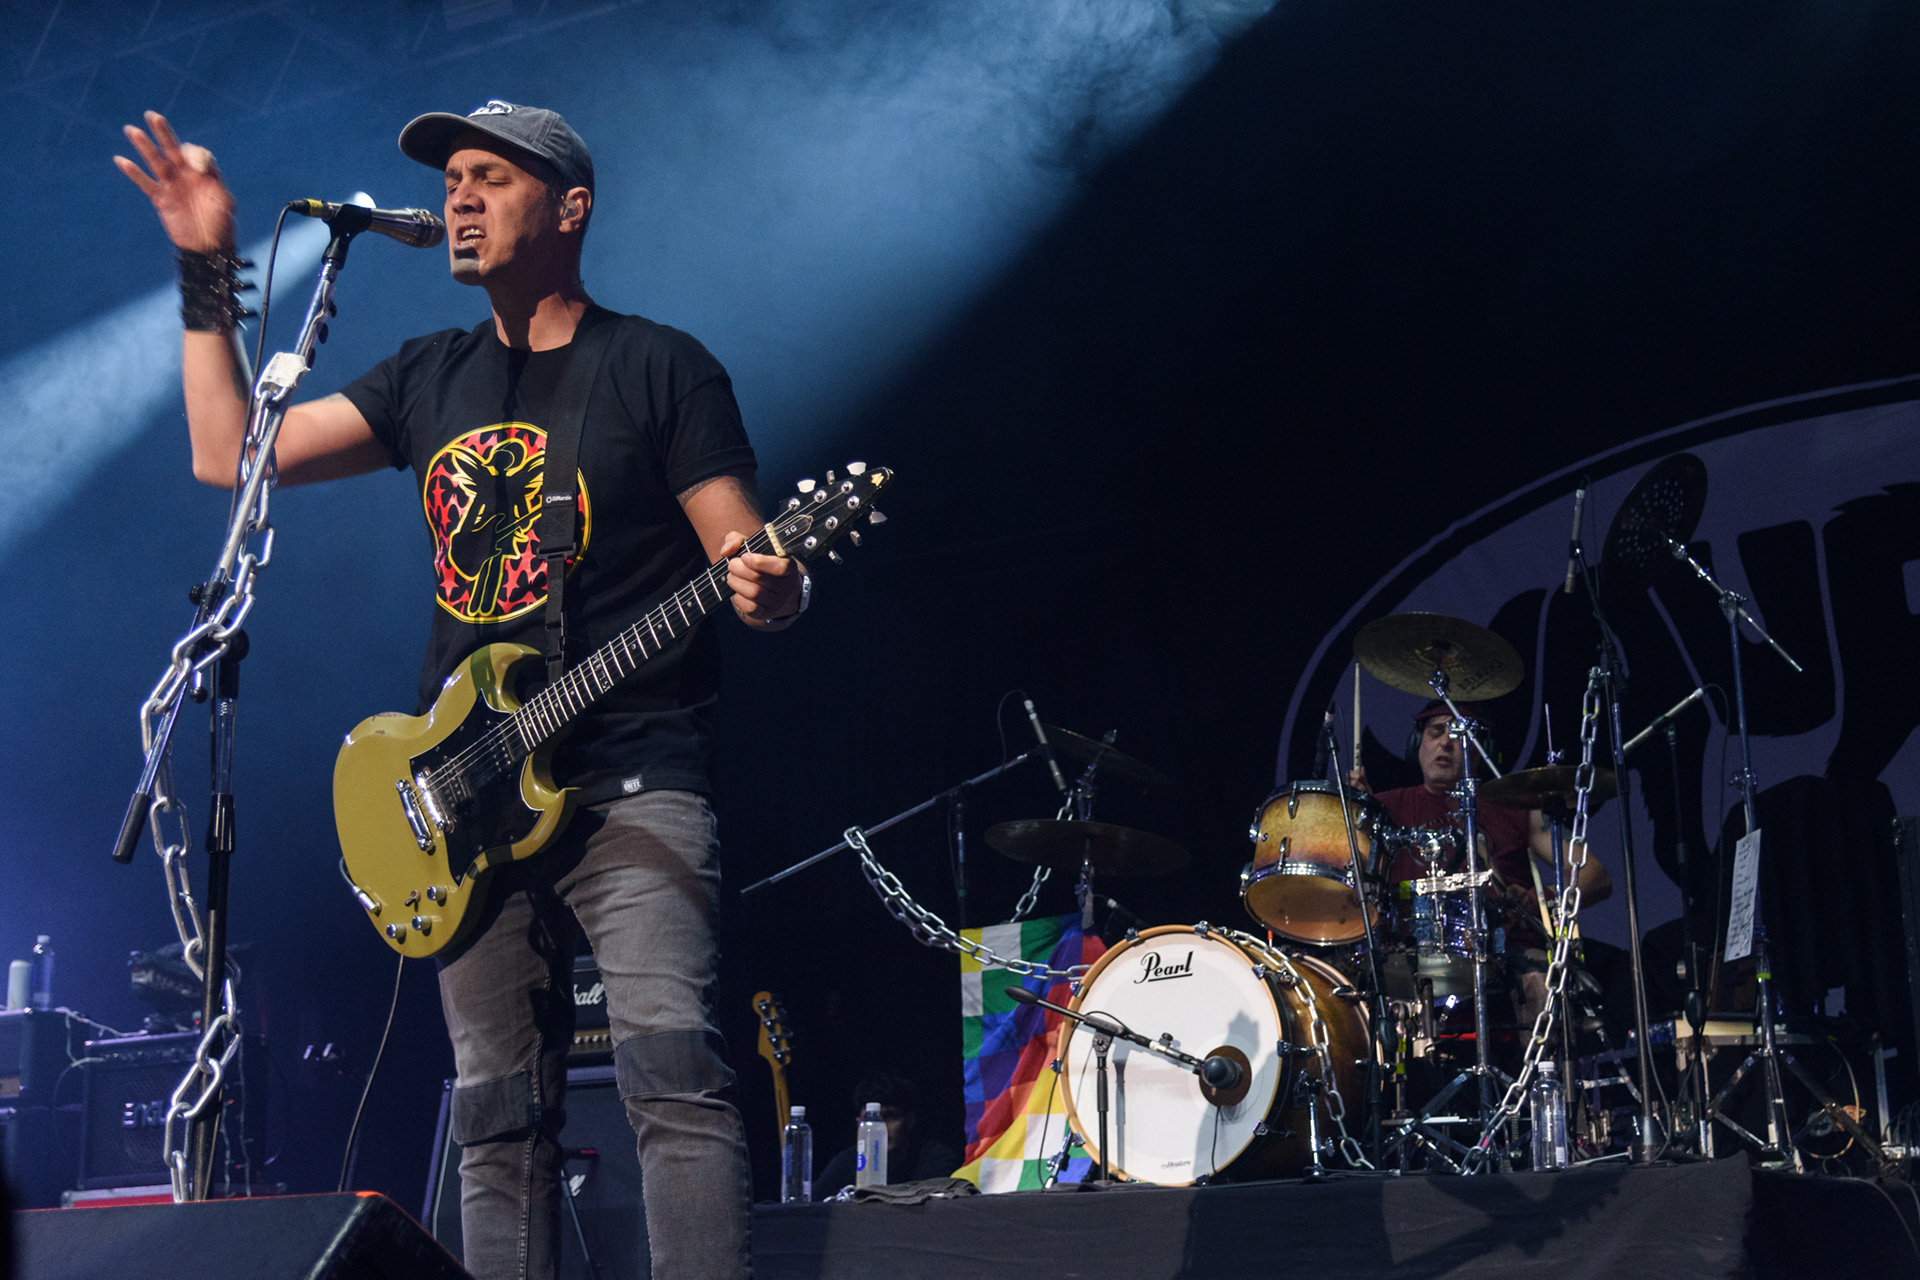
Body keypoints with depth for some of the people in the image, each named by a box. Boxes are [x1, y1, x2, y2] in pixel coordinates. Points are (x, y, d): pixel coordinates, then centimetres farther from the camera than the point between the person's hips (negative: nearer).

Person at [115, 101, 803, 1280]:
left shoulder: (661, 369, 1)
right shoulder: (432, 378, 16)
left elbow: (752, 566, -3)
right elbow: (231, 453, 13)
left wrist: (769, 593, -26)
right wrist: (209, 274, 8)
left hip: (632, 775, -5)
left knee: (673, 1062, -20)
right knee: (500, 1112, 6)